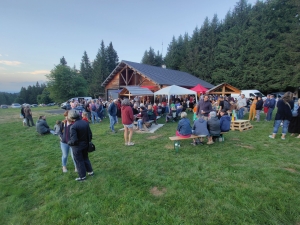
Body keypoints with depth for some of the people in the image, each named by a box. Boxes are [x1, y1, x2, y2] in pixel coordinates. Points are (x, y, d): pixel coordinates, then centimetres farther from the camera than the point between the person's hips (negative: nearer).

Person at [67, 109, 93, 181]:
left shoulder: (73, 127, -26)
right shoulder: (85, 123, -6)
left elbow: (74, 140, -27)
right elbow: (90, 134, 1)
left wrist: (69, 142, -6)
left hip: (77, 147, -6)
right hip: (85, 145, 6)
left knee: (79, 161, 11)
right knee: (86, 158, 25)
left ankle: (82, 176, 25)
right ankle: (90, 171, 36)